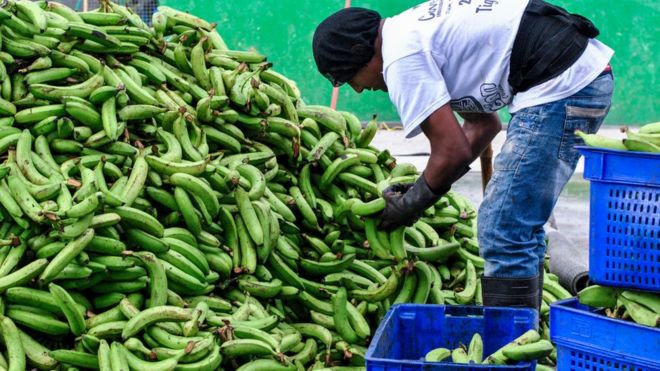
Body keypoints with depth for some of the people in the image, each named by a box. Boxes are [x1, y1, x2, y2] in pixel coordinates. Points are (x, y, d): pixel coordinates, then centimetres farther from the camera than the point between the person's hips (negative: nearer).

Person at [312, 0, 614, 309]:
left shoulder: (401, 59, -11)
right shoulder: (412, 28, 20)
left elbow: (453, 152, -12)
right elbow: (483, 124, 27)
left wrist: (407, 206, 5)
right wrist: (423, 188, 23)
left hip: (563, 85, -11)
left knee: (503, 234, -8)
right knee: (520, 227, 18)